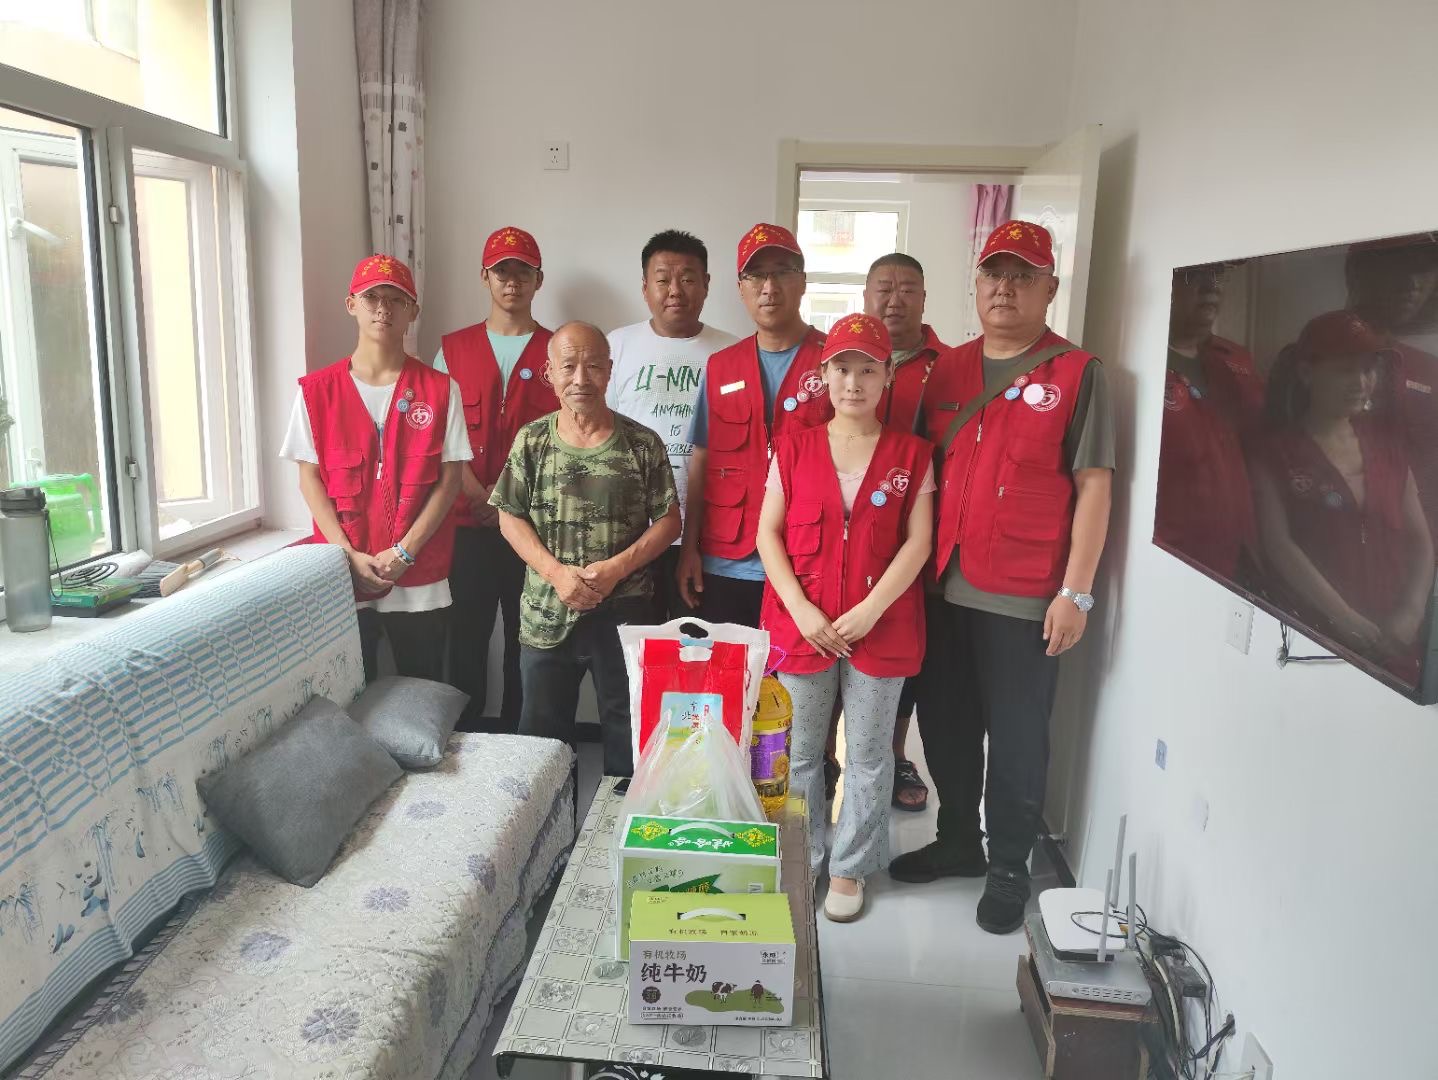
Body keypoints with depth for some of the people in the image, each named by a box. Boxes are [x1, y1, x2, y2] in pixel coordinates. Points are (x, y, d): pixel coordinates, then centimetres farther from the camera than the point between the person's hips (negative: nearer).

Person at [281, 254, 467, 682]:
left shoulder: (440, 390, 1)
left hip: (420, 579, 0)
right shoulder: (317, 390, 3)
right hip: (342, 576, 1)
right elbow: (310, 478, 2)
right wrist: (348, 554, -9)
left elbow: (450, 479, -2)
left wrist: (404, 551, -11)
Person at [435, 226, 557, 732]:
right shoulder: (454, 348, 10)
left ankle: (518, 734, 17)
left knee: (527, 636, 4)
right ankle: (465, 735, 18)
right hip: (469, 521, 1)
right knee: (467, 634, 5)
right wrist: (480, 497, -9)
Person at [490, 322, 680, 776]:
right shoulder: (531, 441, 0)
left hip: (625, 615, -1)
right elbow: (510, 518, 1)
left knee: (629, 733, 10)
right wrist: (556, 572, -13)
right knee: (542, 734, 16)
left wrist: (617, 567, -15)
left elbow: (667, 520, -2)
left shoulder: (643, 444, -4)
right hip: (547, 616, 2)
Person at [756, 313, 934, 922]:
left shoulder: (912, 454, 3)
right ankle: (798, 862, 29)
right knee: (798, 753, 11)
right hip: (801, 626, 1)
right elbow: (768, 534, 1)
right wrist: (801, 610, -10)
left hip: (881, 627, 0)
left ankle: (849, 869, 26)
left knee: (868, 756, 9)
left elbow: (919, 542, -2)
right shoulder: (793, 448, 5)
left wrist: (870, 609, -13)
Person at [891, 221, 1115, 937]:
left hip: (1025, 599, -5)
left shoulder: (1076, 374, -4)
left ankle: (1009, 868, 25)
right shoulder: (946, 371, 11)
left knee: (1017, 738, 7)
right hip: (943, 586, 5)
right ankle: (958, 842, 35)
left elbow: (1093, 486, -6)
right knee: (944, 724, 16)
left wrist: (1076, 591, -11)